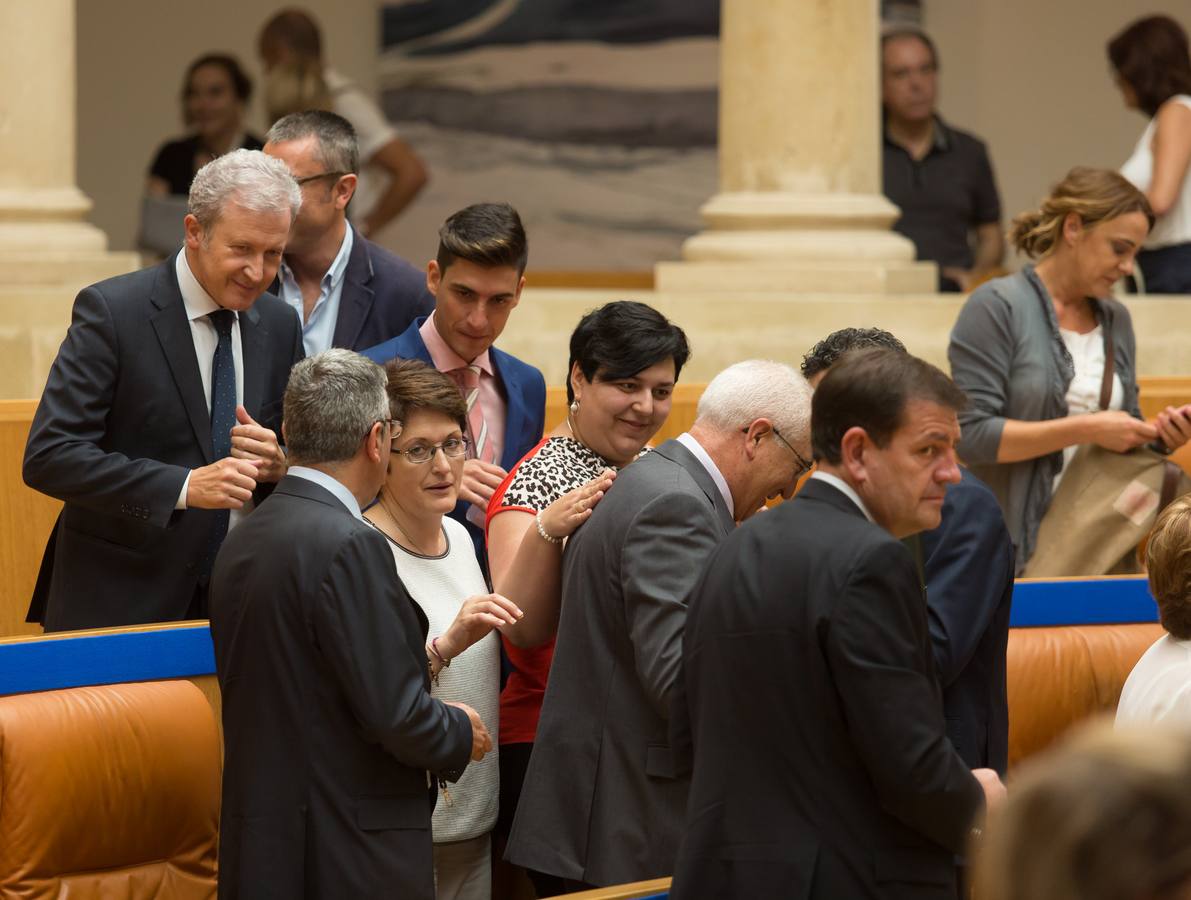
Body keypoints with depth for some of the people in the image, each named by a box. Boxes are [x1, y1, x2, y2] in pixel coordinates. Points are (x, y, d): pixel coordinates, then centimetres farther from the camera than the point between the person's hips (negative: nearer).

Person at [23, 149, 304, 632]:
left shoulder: (280, 325, 6)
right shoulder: (111, 311, -11)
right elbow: (48, 456, -18)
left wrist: (279, 463, -9)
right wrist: (184, 486, -27)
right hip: (119, 604, -5)